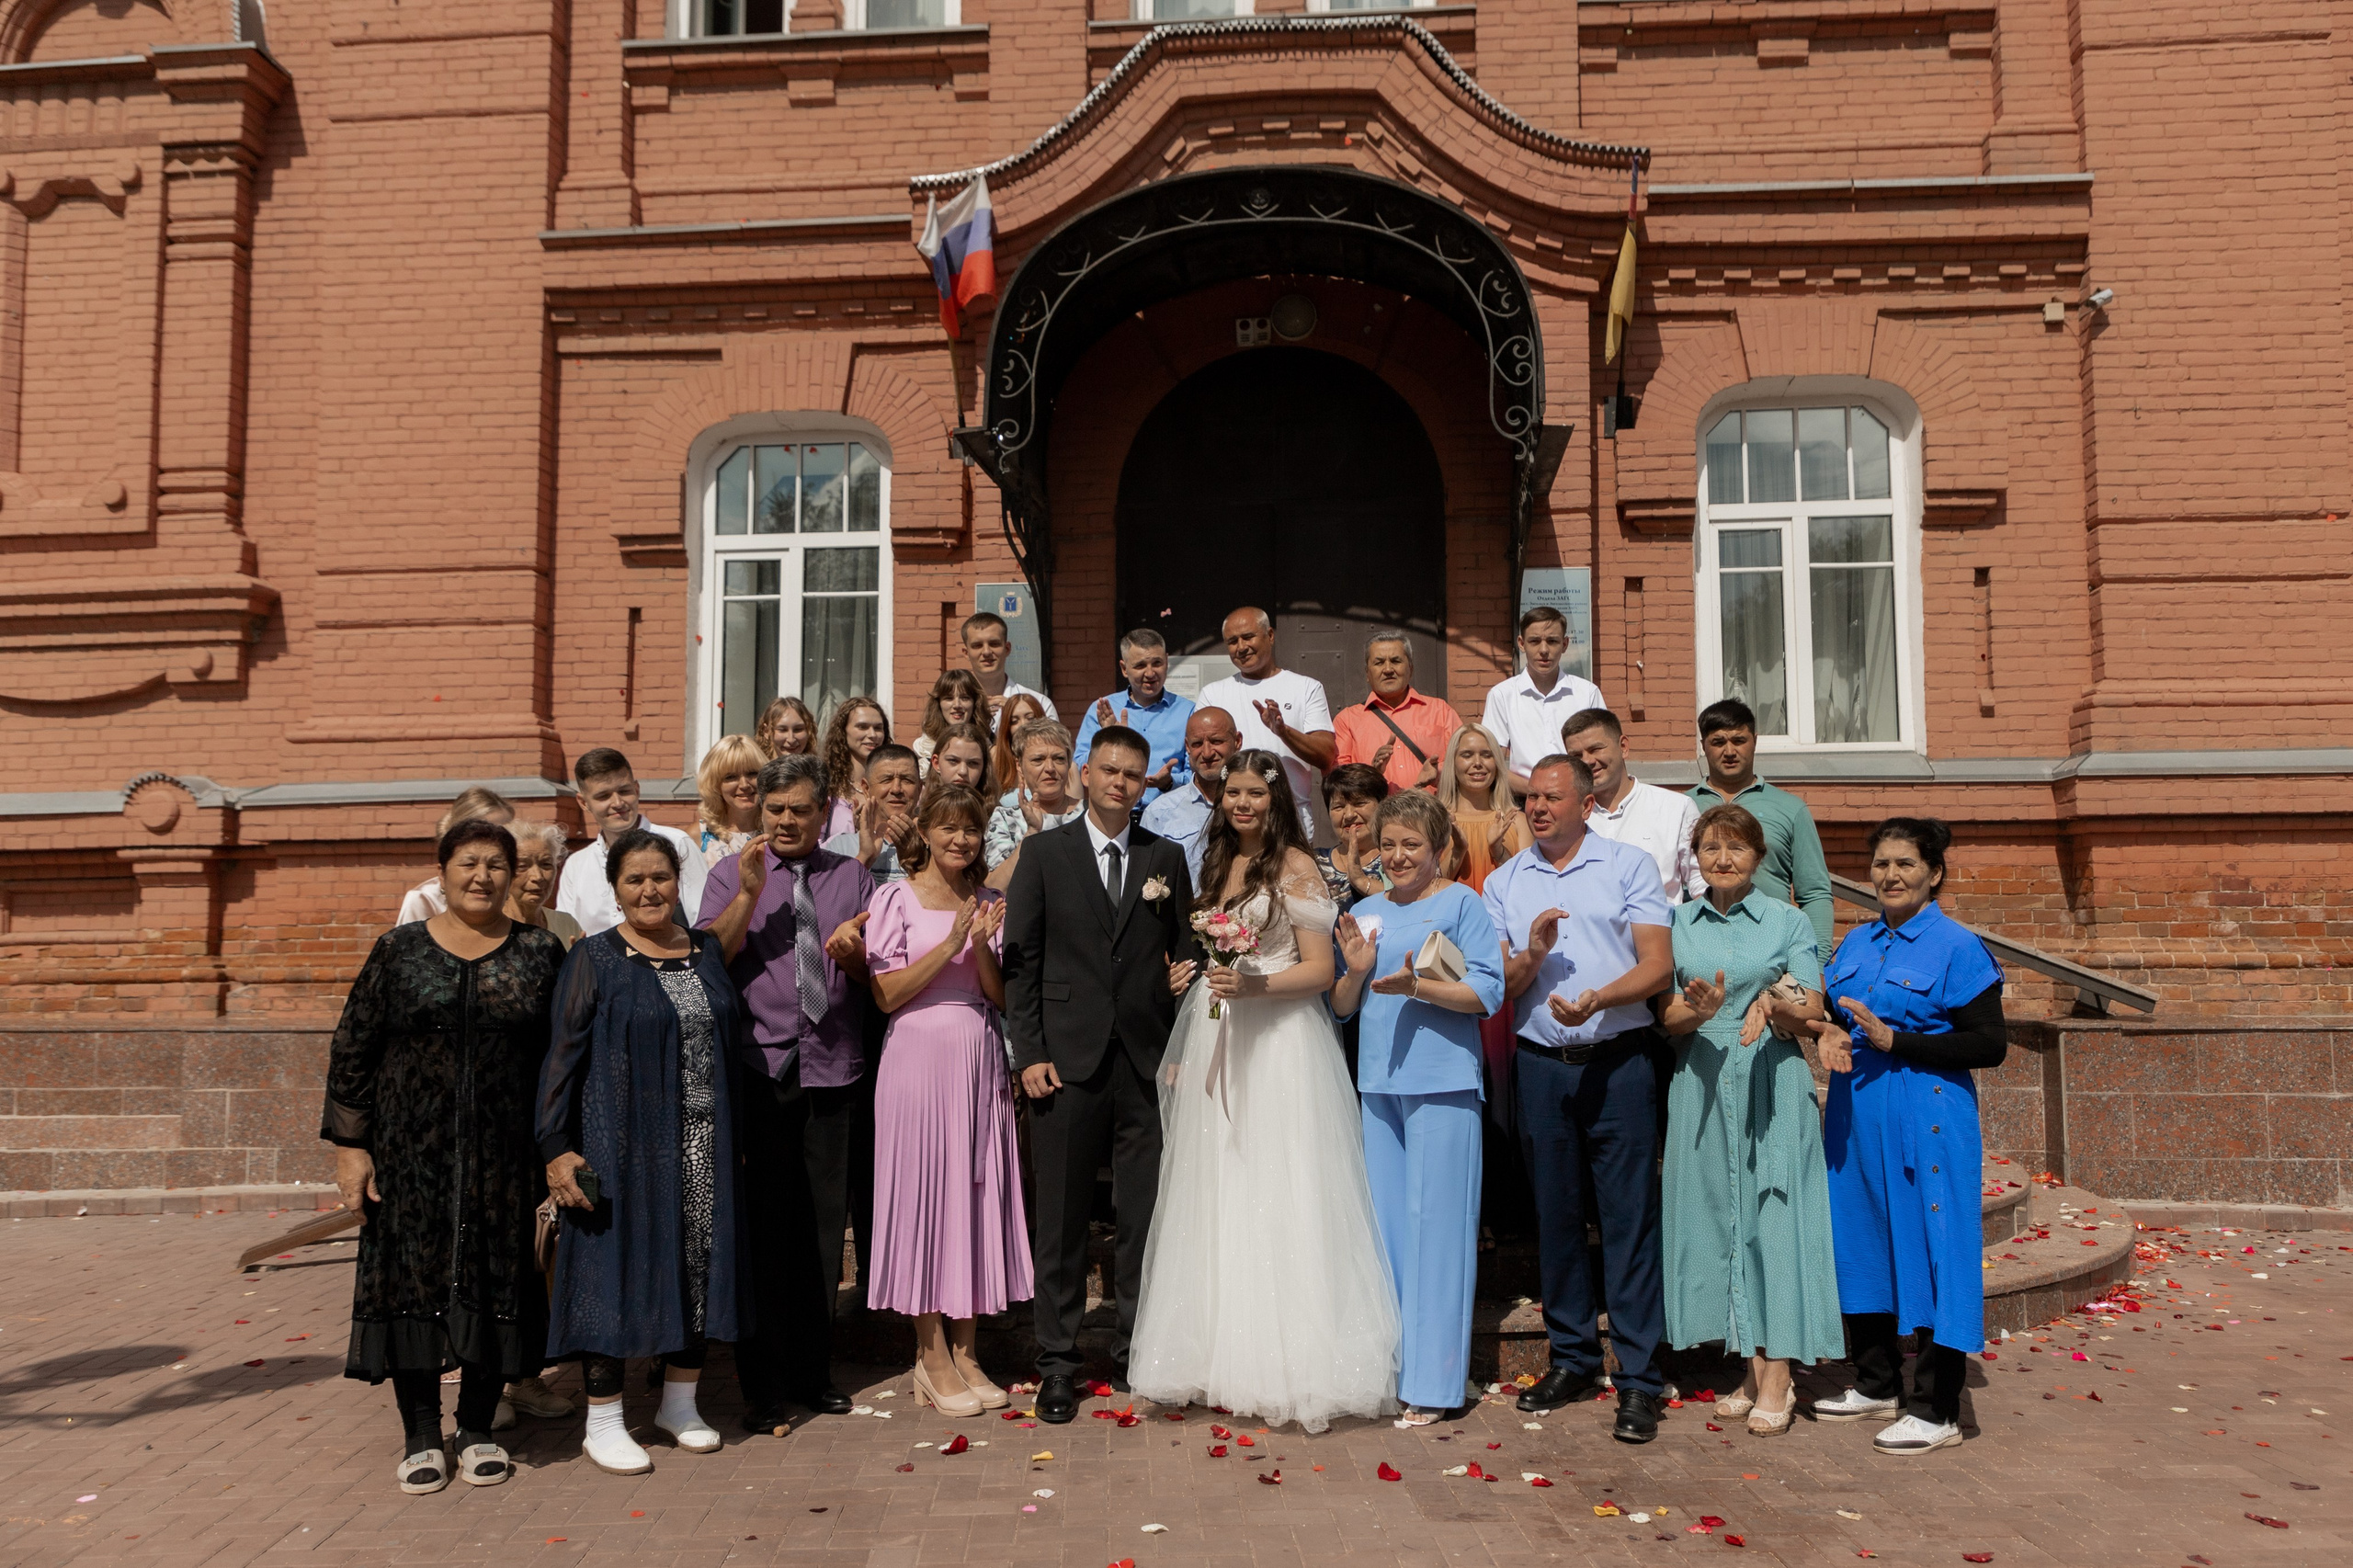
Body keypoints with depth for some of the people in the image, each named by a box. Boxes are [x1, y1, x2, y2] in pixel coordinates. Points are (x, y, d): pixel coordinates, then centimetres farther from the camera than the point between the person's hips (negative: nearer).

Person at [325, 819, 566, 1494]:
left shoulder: (540, 953, 4)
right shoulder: (399, 950, 3)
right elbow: (352, 1051, 3)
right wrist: (350, 1145, -3)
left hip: (505, 1153, 0)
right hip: (412, 1152, 0)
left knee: (494, 1282, 5)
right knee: (412, 1279, 2)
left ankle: (479, 1430, 20)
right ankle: (421, 1437, 15)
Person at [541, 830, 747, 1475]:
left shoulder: (708, 951, 9)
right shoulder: (594, 958, -4)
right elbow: (563, 1054, -7)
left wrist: (738, 1136, 11)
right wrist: (556, 1146, -14)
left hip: (703, 1144, 5)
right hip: (622, 1143, -4)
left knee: (697, 1263, 9)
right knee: (616, 1265, 0)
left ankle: (680, 1402, 25)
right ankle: (603, 1422, 12)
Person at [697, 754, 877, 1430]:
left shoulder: (853, 877, 13)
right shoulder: (731, 875, 6)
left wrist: (854, 954, -11)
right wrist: (748, 895, -15)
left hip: (835, 1073, 2)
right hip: (759, 1071, -2)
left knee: (824, 1227, 8)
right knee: (762, 1229, 1)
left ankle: (812, 1372, 22)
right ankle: (763, 1385, 13)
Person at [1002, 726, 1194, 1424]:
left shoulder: (1166, 857, 10)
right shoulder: (1044, 852, 5)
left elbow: (1184, 955, 10)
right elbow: (1020, 959, 1)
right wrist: (1029, 1053, -5)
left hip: (1148, 1064, 2)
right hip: (1068, 1060, -2)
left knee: (1146, 1215, 7)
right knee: (1061, 1217, 4)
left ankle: (1135, 1351, 21)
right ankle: (1058, 1362, 15)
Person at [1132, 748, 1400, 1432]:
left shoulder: (1297, 868, -4)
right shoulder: (1217, 864, 16)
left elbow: (1320, 971, -8)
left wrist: (1253, 984, -22)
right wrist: (1190, 971, 5)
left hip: (1279, 1046, -7)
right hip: (1214, 1044, 7)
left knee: (1277, 1194, -5)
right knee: (1216, 1197, 7)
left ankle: (1290, 1360, 3)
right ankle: (1222, 1355, 15)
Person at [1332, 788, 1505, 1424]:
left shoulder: (1462, 903, -1)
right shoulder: (1365, 913, 14)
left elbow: (1489, 993, -8)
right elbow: (1342, 1005, 16)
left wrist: (1417, 986, -20)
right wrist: (1356, 971, -4)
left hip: (1442, 1084, -5)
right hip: (1378, 1083, 5)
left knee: (1434, 1223, -2)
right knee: (1385, 1223, 9)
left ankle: (1433, 1382, 7)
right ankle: (1389, 1368, 19)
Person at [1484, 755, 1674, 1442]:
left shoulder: (1629, 866, 4)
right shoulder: (1503, 882, 11)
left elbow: (1659, 964, -6)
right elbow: (1492, 986, 6)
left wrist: (1598, 998, -21)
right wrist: (1531, 954, -14)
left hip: (1618, 1062, -3)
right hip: (1541, 1066, 3)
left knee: (1629, 1217, -3)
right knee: (1556, 1216, 10)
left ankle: (1638, 1378, 3)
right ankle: (1573, 1358, 24)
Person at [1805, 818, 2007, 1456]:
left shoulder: (1957, 947, -7)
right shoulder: (1857, 943, 13)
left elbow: (1991, 1045, -12)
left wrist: (1893, 1040, -18)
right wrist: (1829, 1032, -1)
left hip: (1928, 1119, -7)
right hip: (1856, 1117, 7)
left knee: (1930, 1248, -3)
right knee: (1861, 1238, 12)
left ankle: (1937, 1411, 7)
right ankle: (1877, 1385, 27)